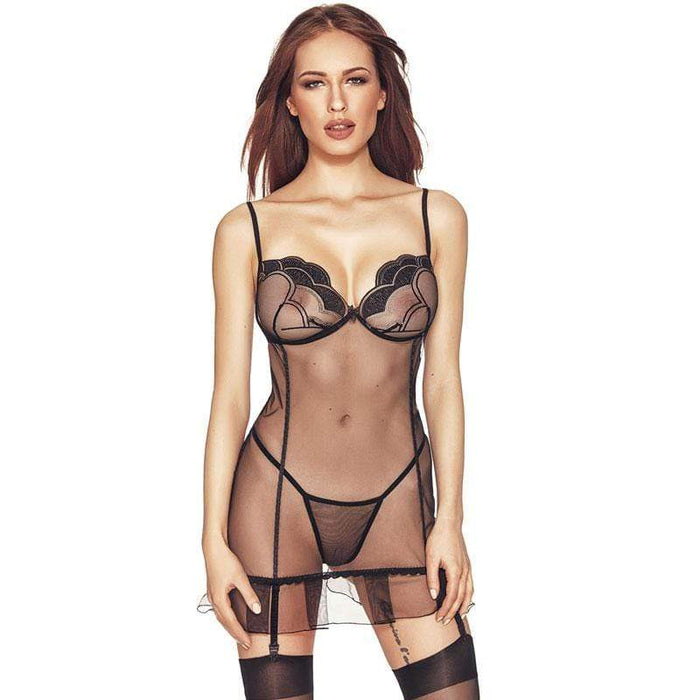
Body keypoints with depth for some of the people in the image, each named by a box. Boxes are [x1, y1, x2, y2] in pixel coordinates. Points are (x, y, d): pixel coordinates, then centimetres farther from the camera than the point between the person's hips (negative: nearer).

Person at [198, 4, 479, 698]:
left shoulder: (437, 217, 4)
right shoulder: (248, 229, 0)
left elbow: (442, 379, 4)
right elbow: (229, 393, 1)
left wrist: (450, 521, -1)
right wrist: (214, 542, -2)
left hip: (398, 500, 1)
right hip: (277, 497, -1)